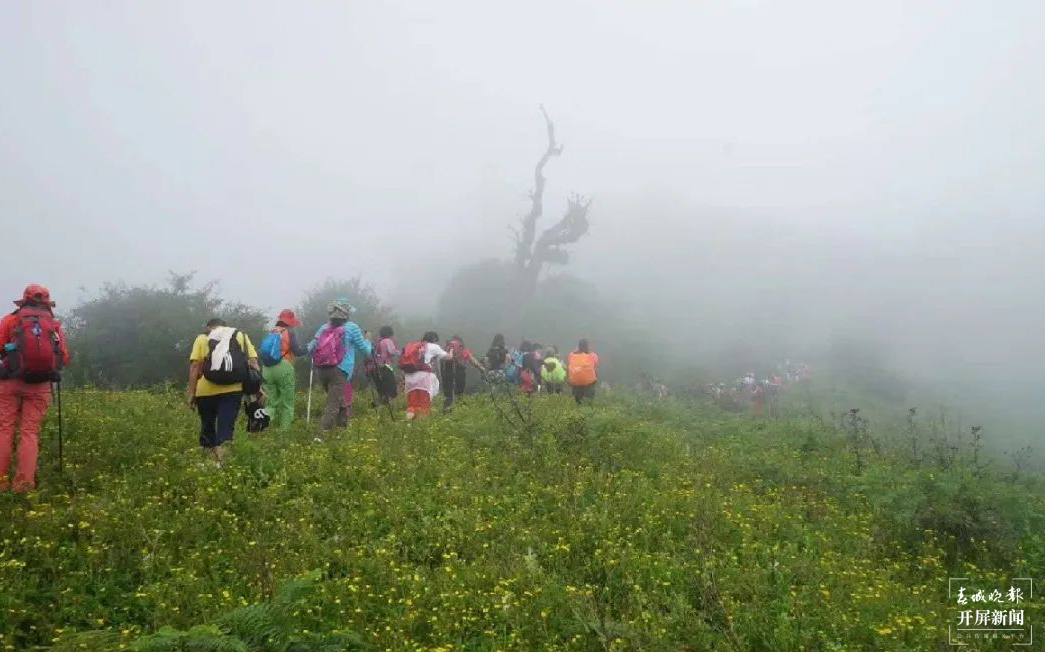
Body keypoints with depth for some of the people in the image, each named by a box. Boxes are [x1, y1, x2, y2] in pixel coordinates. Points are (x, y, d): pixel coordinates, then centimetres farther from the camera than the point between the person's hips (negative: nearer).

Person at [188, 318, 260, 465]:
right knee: (226, 428, -2)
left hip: (206, 391, 0)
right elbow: (253, 362, 4)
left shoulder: (202, 338, 13)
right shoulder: (241, 336, 16)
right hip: (232, 389, 0)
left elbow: (195, 366, 1)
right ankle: (222, 461, -20)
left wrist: (191, 393, 1)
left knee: (207, 426, 17)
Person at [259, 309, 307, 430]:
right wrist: (308, 349, 6)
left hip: (267, 369, 5)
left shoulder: (270, 333, 16)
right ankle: (284, 429, 6)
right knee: (287, 402, 6)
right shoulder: (290, 332, -2)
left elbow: (264, 352, 18)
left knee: (270, 402, 10)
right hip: (283, 368, -5)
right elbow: (297, 351, -10)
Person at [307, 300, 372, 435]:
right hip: (339, 371, -5)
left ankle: (342, 424, 32)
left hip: (321, 371, 6)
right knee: (333, 404, -6)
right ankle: (322, 433, -17)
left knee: (335, 398, 23)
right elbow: (366, 350, 6)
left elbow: (310, 348, 10)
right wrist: (367, 339, 26)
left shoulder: (324, 327, 12)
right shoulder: (351, 327, 0)